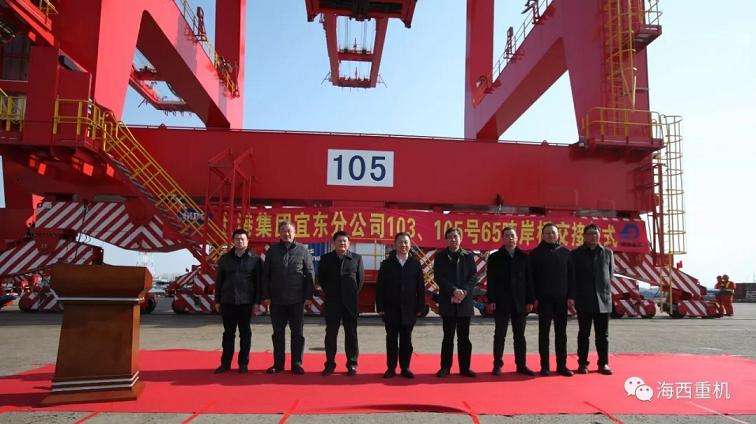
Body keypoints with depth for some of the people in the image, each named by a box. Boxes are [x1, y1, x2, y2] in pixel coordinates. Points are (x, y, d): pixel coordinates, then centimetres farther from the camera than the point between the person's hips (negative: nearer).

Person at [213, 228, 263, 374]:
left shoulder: (255, 259, 0)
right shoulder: (225, 259, 8)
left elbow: (258, 282, -2)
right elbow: (219, 281, 10)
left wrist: (257, 302, -6)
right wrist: (217, 301, 6)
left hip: (246, 302, -2)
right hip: (227, 302, 2)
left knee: (245, 333, 6)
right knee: (228, 333, 9)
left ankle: (243, 363, 15)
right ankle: (225, 363, 18)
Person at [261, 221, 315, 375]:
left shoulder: (303, 250, 1)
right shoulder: (272, 251, 6)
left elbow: (309, 274, 1)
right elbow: (265, 275, 6)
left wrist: (309, 296, -4)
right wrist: (266, 296, 0)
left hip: (297, 300, -1)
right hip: (277, 299, 2)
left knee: (297, 333, 5)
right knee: (278, 333, 9)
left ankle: (296, 364, 14)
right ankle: (278, 364, 19)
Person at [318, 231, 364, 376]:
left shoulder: (356, 258, 5)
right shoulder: (326, 258, 7)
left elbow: (361, 278, 8)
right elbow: (320, 278, 11)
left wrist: (354, 293, 3)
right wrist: (328, 292, 6)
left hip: (350, 302, 0)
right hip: (332, 302, 1)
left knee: (351, 334, 4)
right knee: (331, 333, 5)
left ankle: (352, 364, 14)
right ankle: (330, 364, 14)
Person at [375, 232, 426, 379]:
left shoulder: (415, 264, 4)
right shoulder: (386, 264, 2)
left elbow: (421, 287, 4)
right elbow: (380, 287, 1)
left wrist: (420, 307, -1)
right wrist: (380, 307, -5)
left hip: (409, 309, 0)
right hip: (391, 309, 0)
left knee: (406, 339, 7)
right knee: (391, 339, 6)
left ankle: (405, 368, 17)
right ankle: (391, 368, 15)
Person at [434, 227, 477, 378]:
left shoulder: (468, 256, 8)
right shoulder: (440, 256, 5)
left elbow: (474, 276, 1)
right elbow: (438, 277, -4)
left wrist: (464, 291, -14)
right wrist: (454, 290, -15)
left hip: (465, 302, 1)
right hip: (447, 302, -1)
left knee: (464, 337, 6)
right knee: (448, 336, 5)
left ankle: (465, 367, 15)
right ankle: (445, 367, 13)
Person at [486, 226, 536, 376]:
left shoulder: (524, 257, 7)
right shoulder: (495, 257, 2)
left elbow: (529, 280, 6)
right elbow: (491, 281, -1)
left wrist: (530, 300, 1)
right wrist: (491, 300, -8)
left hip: (520, 302, 2)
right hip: (501, 303, -2)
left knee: (520, 335, 8)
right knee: (499, 335, 5)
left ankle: (521, 365, 16)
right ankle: (497, 365, 12)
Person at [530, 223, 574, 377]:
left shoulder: (565, 252, 7)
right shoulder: (536, 253, 1)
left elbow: (570, 275, 7)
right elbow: (531, 277, 0)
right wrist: (533, 297, -7)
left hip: (561, 298, 2)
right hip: (543, 299, -2)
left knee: (561, 332, 7)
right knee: (544, 332, 3)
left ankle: (562, 365, 14)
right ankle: (544, 366, 9)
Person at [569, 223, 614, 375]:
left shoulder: (607, 253, 8)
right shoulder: (576, 254, 2)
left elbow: (610, 274, 16)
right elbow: (572, 277, 0)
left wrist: (605, 291, 11)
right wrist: (572, 297, -5)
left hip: (603, 300, 2)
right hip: (584, 300, -2)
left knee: (602, 334, 7)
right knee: (584, 334, 5)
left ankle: (603, 363, 16)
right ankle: (582, 363, 12)